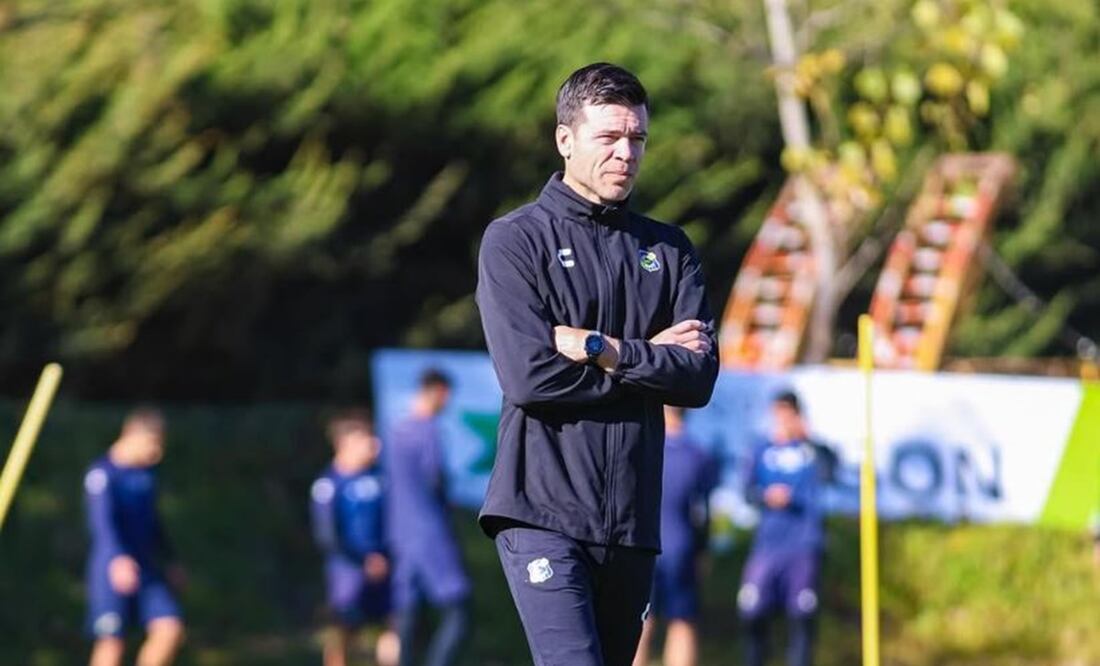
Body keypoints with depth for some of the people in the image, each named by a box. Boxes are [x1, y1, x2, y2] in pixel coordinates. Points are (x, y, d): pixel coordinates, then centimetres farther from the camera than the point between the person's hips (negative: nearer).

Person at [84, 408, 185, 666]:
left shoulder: (147, 471, 13)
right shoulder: (102, 474, -12)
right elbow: (102, 521, -26)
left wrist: (167, 560, 33)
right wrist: (119, 559, -41)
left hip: (146, 567, 7)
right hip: (110, 569, -7)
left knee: (170, 630, -8)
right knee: (111, 644, -5)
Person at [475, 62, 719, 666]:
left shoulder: (669, 250, 13)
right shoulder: (515, 241, 0)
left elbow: (699, 379, 1)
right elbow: (529, 376, -13)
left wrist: (605, 351, -11)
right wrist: (651, 357, -5)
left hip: (633, 520, 5)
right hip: (543, 510, -5)